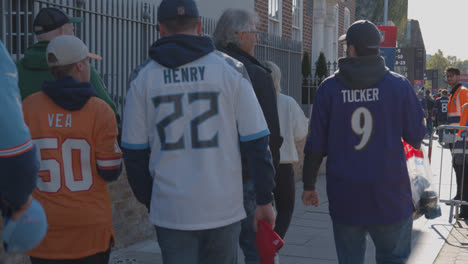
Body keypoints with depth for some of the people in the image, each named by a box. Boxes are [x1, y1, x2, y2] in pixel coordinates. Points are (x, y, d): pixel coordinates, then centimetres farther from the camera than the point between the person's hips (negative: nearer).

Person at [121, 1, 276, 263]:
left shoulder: (143, 77, 1)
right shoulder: (230, 69, -1)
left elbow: (134, 151, 4)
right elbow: (257, 143, -3)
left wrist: (150, 201, 17)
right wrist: (265, 200, 5)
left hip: (171, 212, 0)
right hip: (224, 208, 0)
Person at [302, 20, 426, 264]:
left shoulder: (329, 88, -2)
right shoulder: (399, 85, -4)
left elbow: (316, 144, -1)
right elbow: (416, 136, 2)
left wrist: (309, 185, 10)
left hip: (344, 198, 1)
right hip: (390, 197, 0)